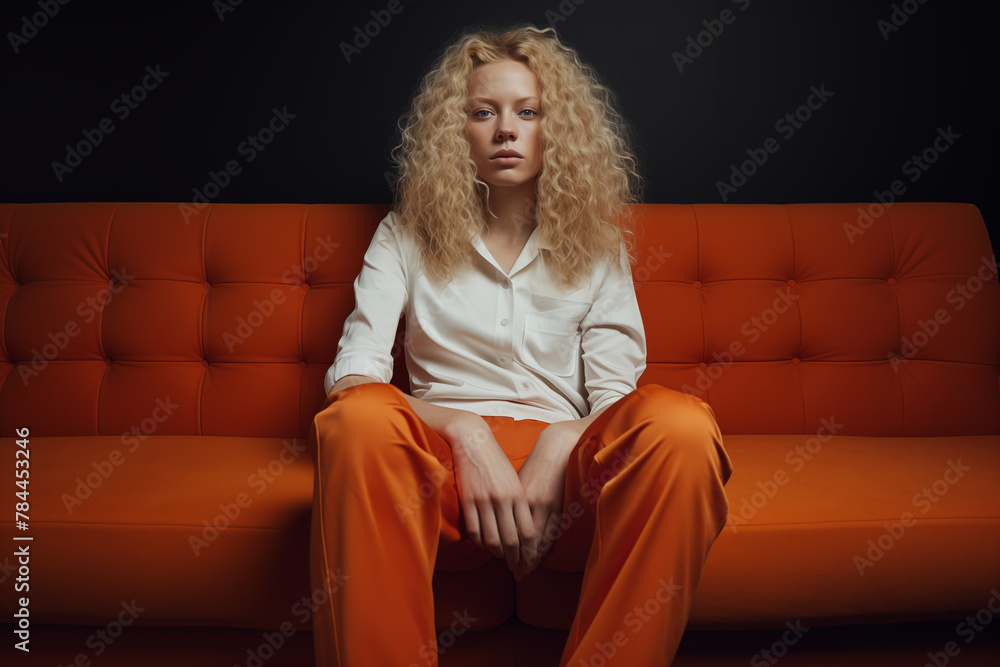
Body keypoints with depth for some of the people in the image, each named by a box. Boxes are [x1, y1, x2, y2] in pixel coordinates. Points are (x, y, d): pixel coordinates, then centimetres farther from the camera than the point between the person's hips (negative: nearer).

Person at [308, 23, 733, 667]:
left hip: (565, 469, 1)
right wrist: (466, 433, -16)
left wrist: (554, 452, -16)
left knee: (682, 425, -31)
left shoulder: (595, 242, 16)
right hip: (446, 468, 0)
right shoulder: (408, 235, 14)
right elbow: (353, 371, 0)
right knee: (358, 419, -34)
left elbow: (615, 391, 6)